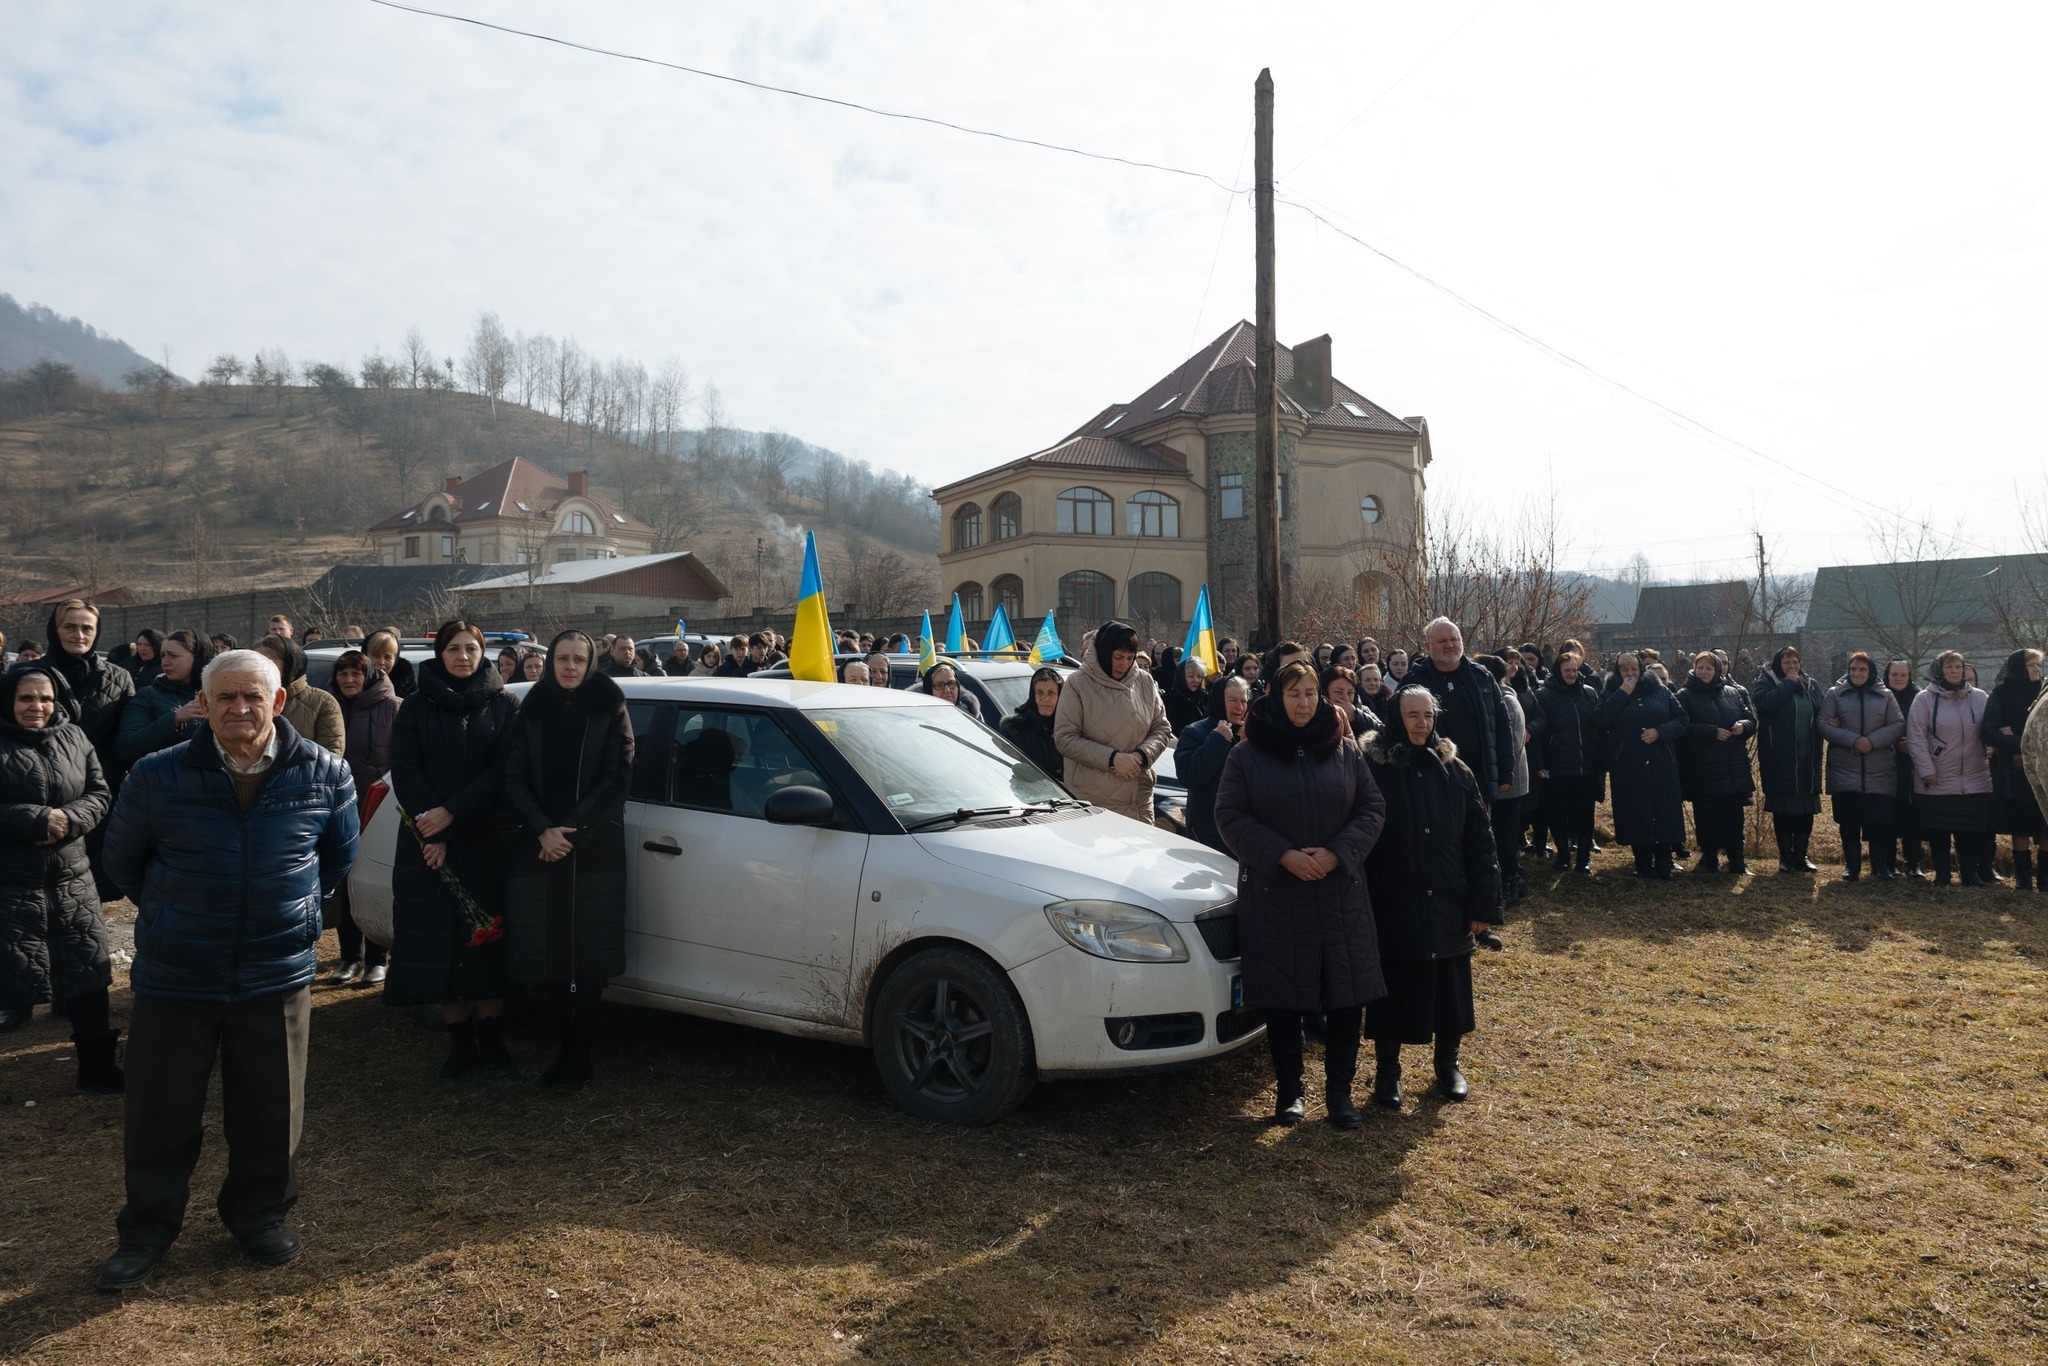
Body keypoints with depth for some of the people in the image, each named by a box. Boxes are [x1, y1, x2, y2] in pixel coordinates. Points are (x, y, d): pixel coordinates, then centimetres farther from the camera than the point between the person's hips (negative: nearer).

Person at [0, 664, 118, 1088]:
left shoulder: (73, 738, 6)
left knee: (88, 978, 9)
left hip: (72, 881, 4)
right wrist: (37, 819, -19)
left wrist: (68, 819, -13)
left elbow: (100, 795, 5)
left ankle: (97, 1068, 23)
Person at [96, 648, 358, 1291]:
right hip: (173, 976, 0)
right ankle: (146, 1231, 30)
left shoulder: (324, 774, -6)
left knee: (270, 1107, 11)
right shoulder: (158, 775, -9)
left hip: (278, 973, 1)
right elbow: (122, 858, 8)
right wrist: (171, 915, 12)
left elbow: (339, 855, 11)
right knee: (160, 1111, 11)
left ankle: (260, 1214, 32)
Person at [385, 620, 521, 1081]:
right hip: (428, 842, 1)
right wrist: (431, 831, -12)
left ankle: (491, 1039, 10)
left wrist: (452, 813, -14)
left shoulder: (503, 705, 4)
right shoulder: (417, 707, 7)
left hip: (488, 841, -1)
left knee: (486, 938, 1)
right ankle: (460, 1042, 10)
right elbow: (404, 770, -1)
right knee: (440, 941, 1)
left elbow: (503, 771, -4)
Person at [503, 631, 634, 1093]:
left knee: (589, 954, -2)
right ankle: (568, 1044, 15)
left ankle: (580, 1056, 5)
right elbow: (514, 779, 4)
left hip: (596, 851, -2)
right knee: (550, 952, 2)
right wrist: (543, 830, -12)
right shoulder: (531, 713, 9)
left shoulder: (610, 710, 2)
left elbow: (617, 778, -4)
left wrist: (573, 830, -11)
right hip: (540, 849, 2)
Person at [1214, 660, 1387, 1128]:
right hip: (1273, 895, -2)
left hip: (1340, 893, 2)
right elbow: (1230, 816, -4)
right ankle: (1289, 1090, 19)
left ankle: (1339, 1090, 18)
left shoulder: (1346, 751, 6)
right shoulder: (1246, 755, 0)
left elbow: (1372, 808, 4)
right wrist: (1283, 855, -14)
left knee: (1347, 996, 3)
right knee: (1282, 998, 3)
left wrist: (1336, 853, -11)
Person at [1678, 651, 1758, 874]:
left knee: (1734, 816, 5)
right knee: (1706, 818, 2)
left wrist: (1743, 726, -9)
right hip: (1702, 770, -3)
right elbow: (1684, 728, -10)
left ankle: (1737, 862, 13)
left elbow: (1752, 720, 12)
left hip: (1734, 768, 3)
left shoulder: (1735, 693, 12)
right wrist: (1712, 732, -18)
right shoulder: (1685, 696, -1)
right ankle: (1709, 860, 13)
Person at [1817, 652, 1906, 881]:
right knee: (1849, 822, 3)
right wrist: (1853, 739, -16)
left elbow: (1898, 725, 1)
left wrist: (1873, 741, -14)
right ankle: (1851, 865, 14)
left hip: (1879, 773, 1)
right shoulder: (1835, 694, 3)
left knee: (1880, 821, 2)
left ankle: (1881, 865, 16)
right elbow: (1824, 725, -4)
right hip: (1845, 770, 0)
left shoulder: (1885, 695, 6)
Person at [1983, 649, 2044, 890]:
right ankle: (2023, 877, 4)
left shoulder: (2041, 692, 9)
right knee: (2020, 824, -1)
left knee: (2042, 825, -2)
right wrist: (2020, 746, -20)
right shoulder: (2001, 694, 2)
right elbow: (1989, 732, -7)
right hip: (2014, 769, -2)